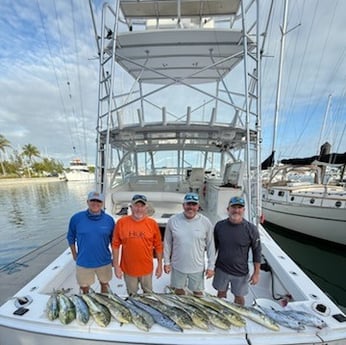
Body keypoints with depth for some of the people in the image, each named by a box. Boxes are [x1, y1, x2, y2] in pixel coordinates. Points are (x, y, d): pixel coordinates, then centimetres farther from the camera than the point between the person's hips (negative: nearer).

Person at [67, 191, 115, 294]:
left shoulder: (109, 219, -10)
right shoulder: (76, 218, -11)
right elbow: (71, 237, 3)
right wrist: (74, 255, 3)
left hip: (104, 262, 1)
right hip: (83, 263, 0)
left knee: (104, 285, 22)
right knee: (84, 289, 20)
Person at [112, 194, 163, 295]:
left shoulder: (152, 223, -10)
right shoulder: (121, 222, -11)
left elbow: (158, 246, -2)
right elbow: (115, 245, -4)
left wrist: (159, 265, 0)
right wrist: (116, 265, -4)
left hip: (147, 269, 0)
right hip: (128, 269, 0)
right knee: (132, 296, 22)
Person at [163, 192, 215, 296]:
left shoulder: (206, 222, -12)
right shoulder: (173, 220, -11)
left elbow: (210, 246, -4)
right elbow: (167, 243, -1)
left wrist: (211, 266, -1)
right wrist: (166, 262, 2)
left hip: (197, 268, 0)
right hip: (177, 267, 1)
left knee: (198, 294, 18)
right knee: (178, 294, 21)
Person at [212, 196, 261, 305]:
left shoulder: (251, 229, -16)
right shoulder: (219, 225, -10)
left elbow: (257, 251, -6)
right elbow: (214, 247, 2)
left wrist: (256, 273, -4)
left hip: (240, 272, -2)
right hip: (221, 270, 2)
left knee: (239, 297, 18)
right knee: (221, 294, 21)